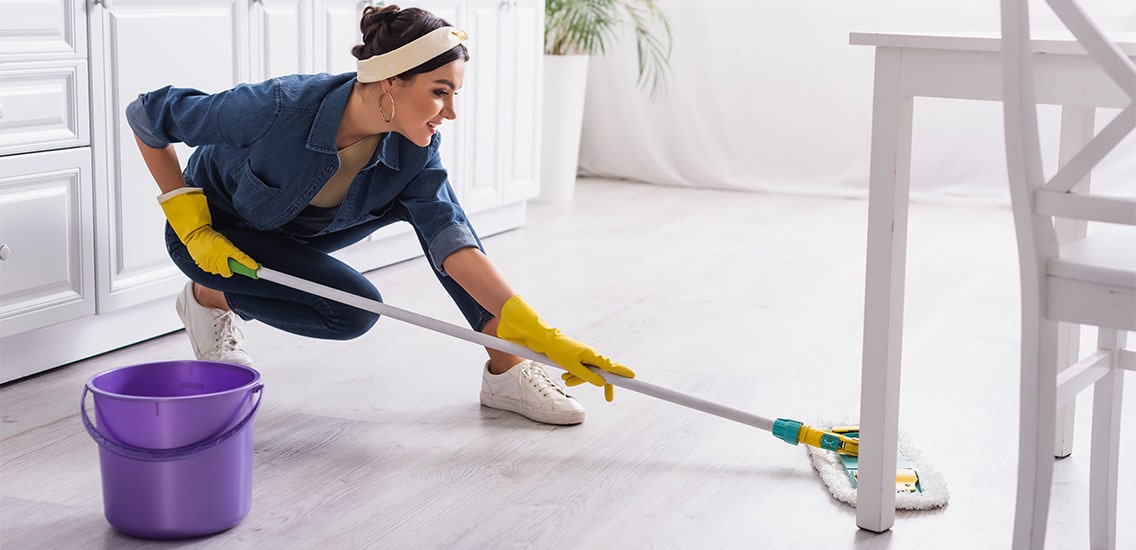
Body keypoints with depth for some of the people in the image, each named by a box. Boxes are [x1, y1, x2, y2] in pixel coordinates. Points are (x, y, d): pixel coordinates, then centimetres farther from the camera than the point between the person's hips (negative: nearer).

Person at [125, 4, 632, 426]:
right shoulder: (277, 109, -36)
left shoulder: (413, 150, -22)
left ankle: (505, 370, -8)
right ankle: (209, 297, -1)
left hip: (296, 231, 5)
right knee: (354, 310, -24)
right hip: (213, 233, -5)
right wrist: (193, 228, -24)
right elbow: (145, 115, -23)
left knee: (428, 205, -14)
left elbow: (453, 243, -28)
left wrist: (542, 337, -36)